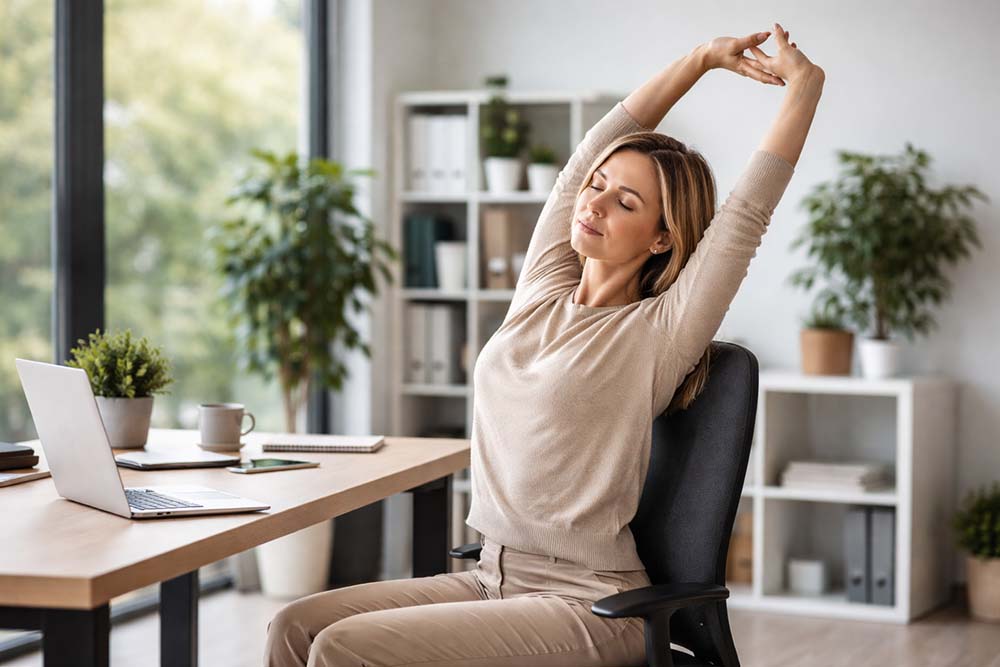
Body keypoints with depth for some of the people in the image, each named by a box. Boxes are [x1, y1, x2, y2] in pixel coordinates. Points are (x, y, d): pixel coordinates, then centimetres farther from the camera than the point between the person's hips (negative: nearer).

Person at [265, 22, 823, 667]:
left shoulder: (657, 335, -8)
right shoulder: (542, 294, 9)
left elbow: (745, 215, -15)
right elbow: (587, 156, 10)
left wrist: (803, 84, -11)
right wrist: (702, 58, 11)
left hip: (586, 606, -7)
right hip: (493, 577, 7)